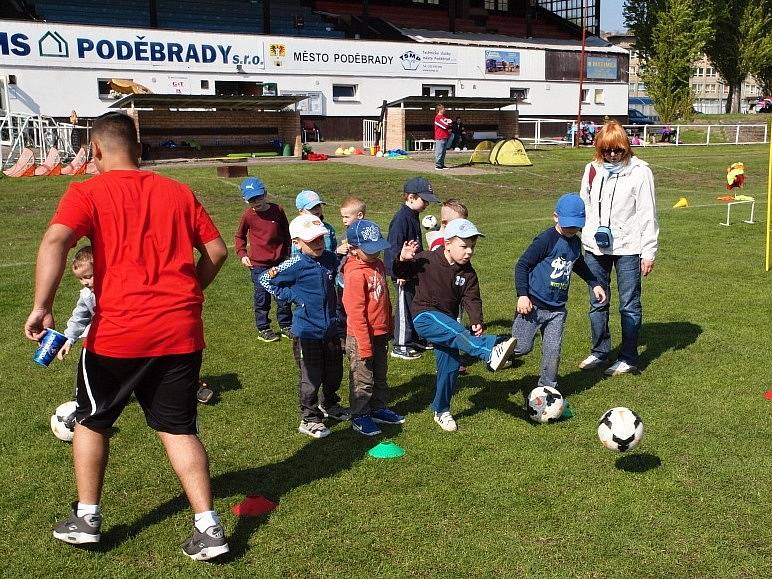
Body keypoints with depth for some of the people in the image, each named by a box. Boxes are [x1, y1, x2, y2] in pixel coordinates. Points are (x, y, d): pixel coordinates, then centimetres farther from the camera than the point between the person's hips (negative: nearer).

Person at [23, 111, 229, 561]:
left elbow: (55, 241, -18)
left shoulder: (87, 193, 0)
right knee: (178, 428, 13)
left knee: (91, 420, 21)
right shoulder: (178, 192, 10)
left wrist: (42, 307, -20)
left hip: (117, 332, -3)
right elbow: (217, 251, 11)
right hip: (182, 332, 3)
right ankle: (209, 527, 6)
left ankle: (86, 518, 27)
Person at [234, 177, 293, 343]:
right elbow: (239, 236, 9)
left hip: (279, 262, 2)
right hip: (258, 264, -2)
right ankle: (263, 329, 16)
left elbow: (286, 233, 11)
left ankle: (286, 326, 23)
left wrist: (288, 253, 11)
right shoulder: (247, 215, -5)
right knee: (262, 298, 4)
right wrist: (242, 254, -3)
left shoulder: (277, 210, -1)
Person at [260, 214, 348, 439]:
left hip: (331, 329, 6)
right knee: (311, 378, 2)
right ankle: (309, 419, 18)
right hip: (307, 332, -6)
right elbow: (265, 279, -7)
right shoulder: (295, 266, -16)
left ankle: (329, 404, 44)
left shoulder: (330, 259, 0)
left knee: (334, 373, 19)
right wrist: (293, 296, -10)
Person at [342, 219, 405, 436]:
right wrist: (364, 345, -21)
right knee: (363, 380, 6)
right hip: (362, 337, -8)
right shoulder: (355, 273, -23)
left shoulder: (377, 264, 4)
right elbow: (355, 312, -23)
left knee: (380, 376, 21)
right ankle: (359, 416, 20)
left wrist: (388, 327, 19)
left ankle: (379, 409, 36)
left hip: (381, 334, 8)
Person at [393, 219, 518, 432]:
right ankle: (491, 351, -57)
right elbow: (401, 273, -4)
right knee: (456, 332, -34)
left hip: (447, 322, 6)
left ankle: (441, 411, 22)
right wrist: (403, 260, -26)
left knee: (450, 366, 4)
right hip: (425, 317, -6)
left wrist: (477, 322, -24)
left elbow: (471, 299, -6)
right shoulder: (427, 260, -13)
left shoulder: (468, 273, -1)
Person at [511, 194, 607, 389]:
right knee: (522, 347, -7)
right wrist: (522, 295, -17)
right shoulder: (546, 239, -12)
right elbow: (522, 265, -11)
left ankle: (548, 388, 16)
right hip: (533, 304, -6)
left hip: (557, 308, 6)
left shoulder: (576, 243, 11)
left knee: (553, 351, 2)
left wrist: (594, 284, 29)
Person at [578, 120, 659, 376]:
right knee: (597, 303, 13)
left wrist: (649, 251, -9)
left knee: (629, 304, 3)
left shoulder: (639, 172, -8)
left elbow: (648, 214, -7)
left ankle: (629, 358, 12)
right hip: (595, 247, 5)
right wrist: (585, 236, 11)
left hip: (627, 248, -5)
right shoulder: (592, 170, 6)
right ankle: (600, 352, 27)